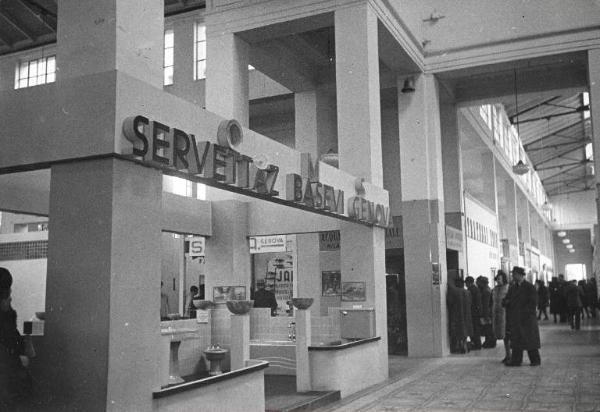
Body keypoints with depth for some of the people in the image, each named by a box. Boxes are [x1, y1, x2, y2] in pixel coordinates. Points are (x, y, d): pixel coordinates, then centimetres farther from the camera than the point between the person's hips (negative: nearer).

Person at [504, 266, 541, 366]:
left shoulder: (530, 287, -5)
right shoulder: (512, 287, 13)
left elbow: (533, 302, -9)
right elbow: (507, 301, 15)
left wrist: (525, 312, -16)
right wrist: (506, 302, -8)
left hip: (527, 318, -5)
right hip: (515, 319, 5)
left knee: (530, 339, 2)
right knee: (516, 339, 4)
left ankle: (535, 360, 13)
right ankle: (515, 360, 8)